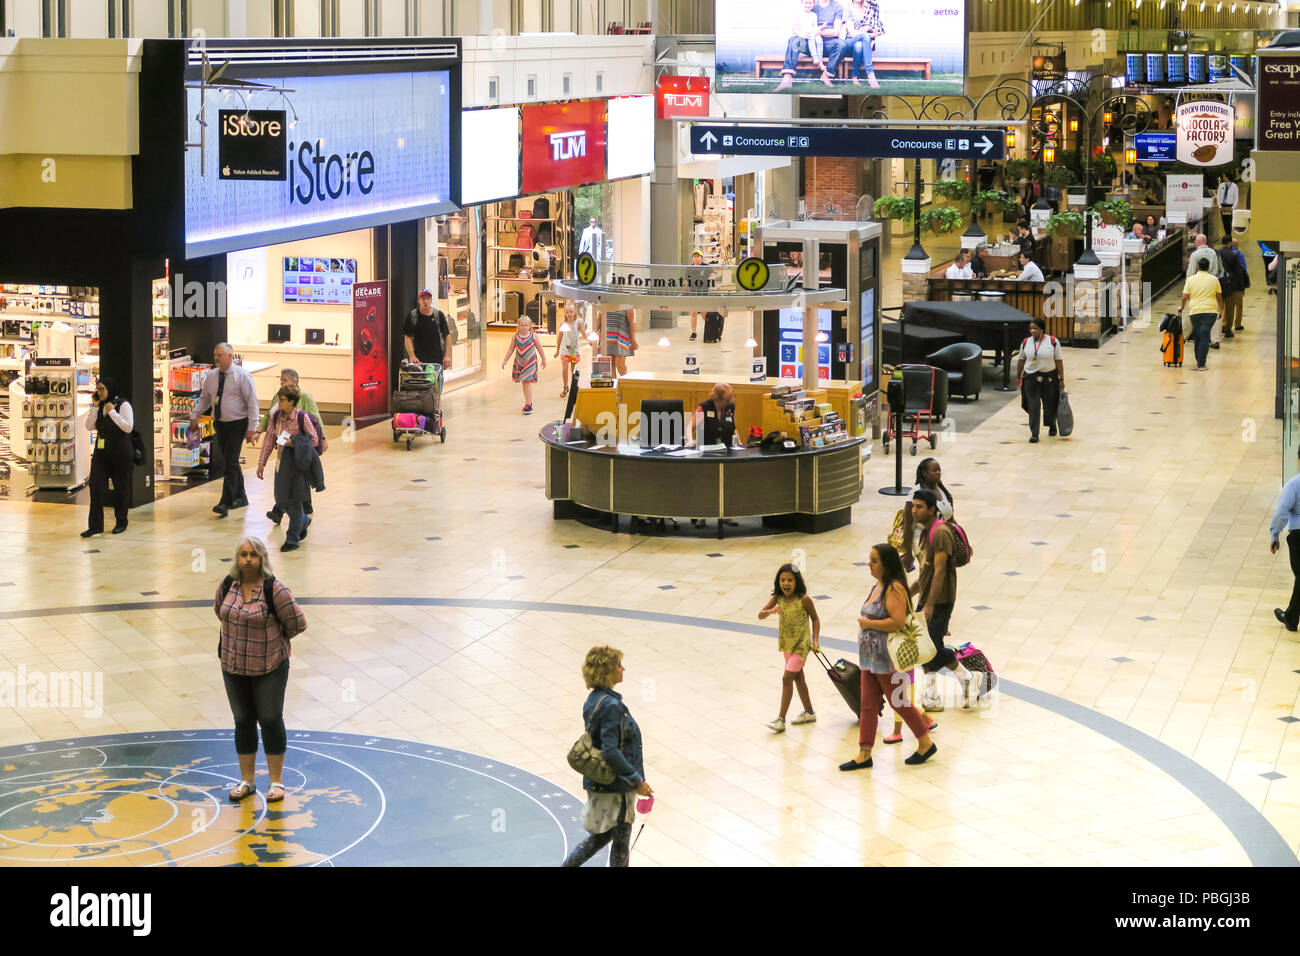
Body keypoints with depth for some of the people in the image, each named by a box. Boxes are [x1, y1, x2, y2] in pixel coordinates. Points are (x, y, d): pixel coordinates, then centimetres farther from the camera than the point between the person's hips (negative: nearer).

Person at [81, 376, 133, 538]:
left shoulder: (123, 405, -9)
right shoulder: (100, 406, 9)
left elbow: (128, 427, -17)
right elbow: (89, 427, 5)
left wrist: (112, 412, -19)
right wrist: (94, 408, -5)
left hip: (120, 454, -5)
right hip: (101, 453, 5)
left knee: (121, 488, 8)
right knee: (95, 487, -5)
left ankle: (121, 523, 24)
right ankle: (95, 526, -4)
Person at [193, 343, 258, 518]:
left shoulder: (242, 376, -10)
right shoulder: (211, 376, 6)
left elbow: (252, 402, -10)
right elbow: (204, 398, 18)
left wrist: (251, 428, -14)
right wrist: (194, 416, 5)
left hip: (238, 424, -6)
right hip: (220, 424, 6)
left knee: (231, 463, -12)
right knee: (229, 462, 12)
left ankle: (225, 504, -14)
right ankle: (240, 498, 27)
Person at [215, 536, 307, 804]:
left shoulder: (274, 589, -18)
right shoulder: (227, 586, -2)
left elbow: (297, 624, -13)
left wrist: (274, 640, 0)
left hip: (270, 668, -4)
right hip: (233, 666, 4)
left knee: (271, 721, 4)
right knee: (243, 722, 13)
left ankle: (276, 781, 17)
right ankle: (246, 780, 25)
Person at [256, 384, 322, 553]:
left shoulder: (302, 417, -13)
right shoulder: (276, 416, 3)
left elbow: (314, 441, -10)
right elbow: (269, 440, 10)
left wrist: (293, 443, -22)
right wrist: (262, 462, 8)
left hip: (299, 461, -6)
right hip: (282, 461, 6)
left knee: (294, 499, -1)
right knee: (281, 501, 8)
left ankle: (293, 539, 9)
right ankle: (304, 521, 35)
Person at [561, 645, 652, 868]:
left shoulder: (593, 699, 5)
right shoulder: (611, 705, -24)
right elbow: (611, 751, -29)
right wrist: (637, 781, -22)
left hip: (598, 781, 9)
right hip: (616, 786, -9)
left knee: (601, 836, 22)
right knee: (621, 841, 8)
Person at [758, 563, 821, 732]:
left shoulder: (804, 599, -19)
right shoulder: (777, 598, -7)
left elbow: (815, 619, -6)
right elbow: (760, 615, -12)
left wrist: (815, 640, -12)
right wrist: (770, 611, -33)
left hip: (801, 644, -6)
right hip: (786, 643, 6)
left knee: (787, 678, -10)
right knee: (798, 677, 18)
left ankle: (781, 719, -7)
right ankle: (809, 712, 35)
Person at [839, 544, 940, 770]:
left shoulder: (894, 589, -19)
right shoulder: (878, 586, 12)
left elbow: (898, 622, -28)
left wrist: (869, 624, -20)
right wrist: (865, 623, 9)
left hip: (888, 660, -9)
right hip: (870, 658, 9)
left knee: (899, 703, 3)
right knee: (868, 706, 9)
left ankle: (926, 744, 19)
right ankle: (864, 754, 13)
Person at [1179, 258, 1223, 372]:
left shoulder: (1190, 280, 4)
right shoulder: (1214, 279, 4)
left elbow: (1185, 297, 4)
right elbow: (1219, 297, 9)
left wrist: (1181, 307, 23)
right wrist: (1221, 310, 22)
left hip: (1194, 311, 1)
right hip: (1210, 311, -1)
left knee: (1197, 337, 14)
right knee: (1204, 337, -5)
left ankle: (1198, 361, 19)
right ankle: (1201, 364, -12)